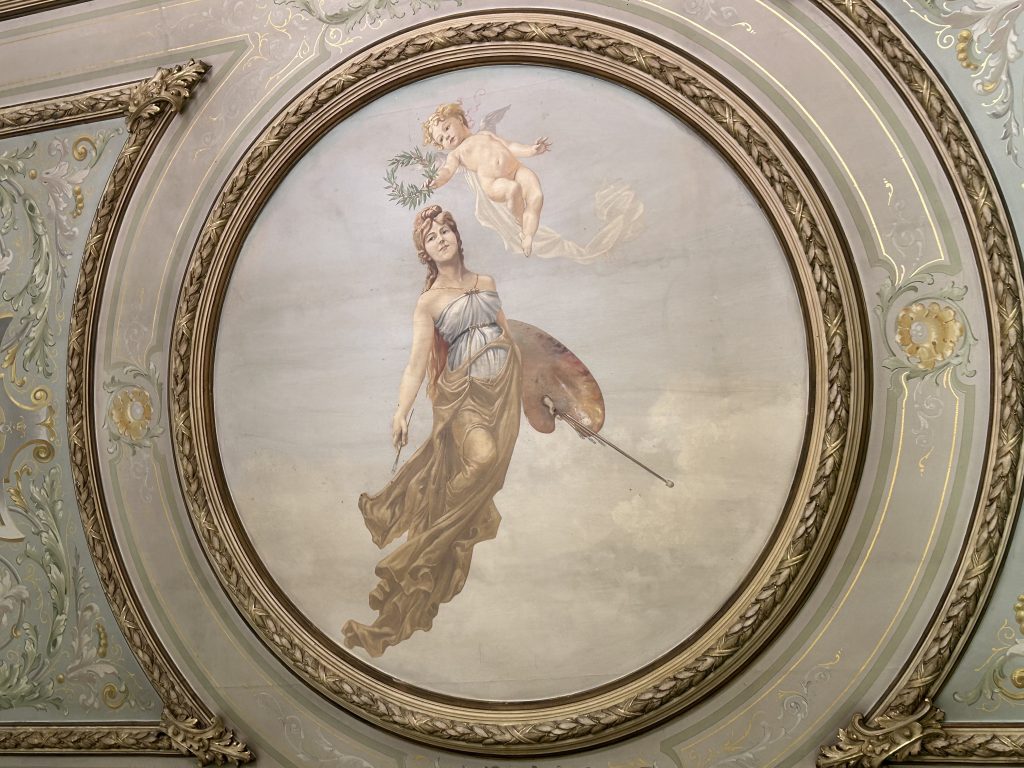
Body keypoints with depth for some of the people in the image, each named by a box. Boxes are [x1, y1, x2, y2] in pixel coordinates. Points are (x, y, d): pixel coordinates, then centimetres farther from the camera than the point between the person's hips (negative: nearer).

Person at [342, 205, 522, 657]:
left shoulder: (485, 282, 15)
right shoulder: (429, 302, 1)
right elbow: (417, 361, -10)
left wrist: (524, 383, 18)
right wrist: (401, 411, -23)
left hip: (504, 388, 4)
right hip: (463, 393, -4)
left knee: (482, 479, -3)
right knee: (481, 457, -26)